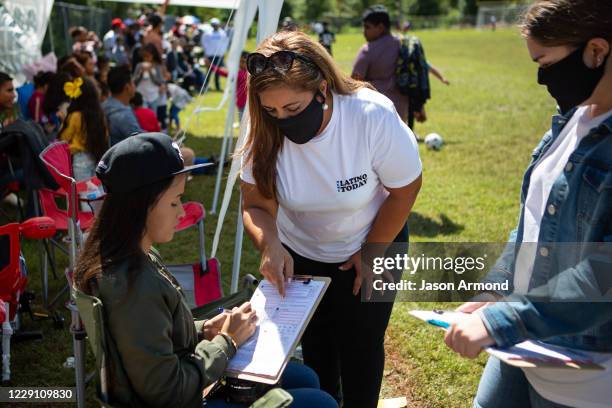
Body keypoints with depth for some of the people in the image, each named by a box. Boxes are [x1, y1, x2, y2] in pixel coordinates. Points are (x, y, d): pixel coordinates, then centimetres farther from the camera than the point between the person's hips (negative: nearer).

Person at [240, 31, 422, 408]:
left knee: (361, 346, 6)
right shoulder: (266, 132, -25)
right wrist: (269, 243, -39)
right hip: (299, 254, 3)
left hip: (372, 243, -2)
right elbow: (256, 205, -17)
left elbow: (405, 189, -18)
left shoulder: (374, 116, -32)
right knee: (314, 346, 18)